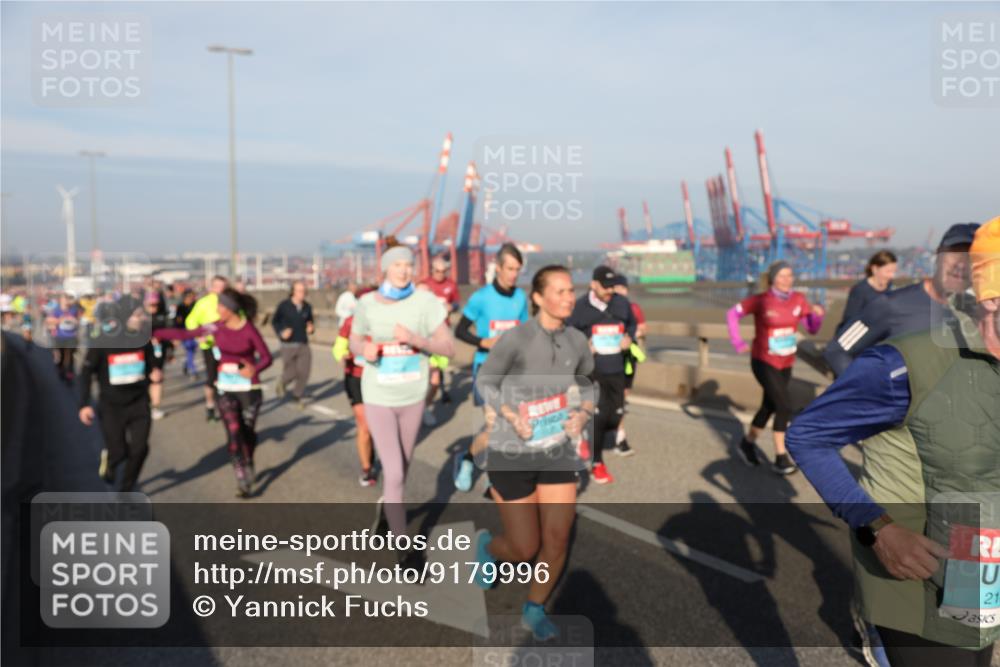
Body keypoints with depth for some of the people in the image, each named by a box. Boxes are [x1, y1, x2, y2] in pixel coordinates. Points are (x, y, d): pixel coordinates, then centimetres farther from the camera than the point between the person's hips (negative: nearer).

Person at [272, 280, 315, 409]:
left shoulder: (307, 307, 2)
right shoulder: (284, 305, -7)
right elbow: (274, 321, 5)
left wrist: (311, 329, -7)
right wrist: (281, 332, -11)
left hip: (304, 345, 3)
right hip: (288, 345, -3)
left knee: (304, 373, -4)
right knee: (291, 373, 0)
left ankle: (298, 397, 19)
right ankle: (282, 382, 37)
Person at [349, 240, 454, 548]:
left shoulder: (425, 301, -13)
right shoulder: (366, 303, -10)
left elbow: (449, 347, -13)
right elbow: (354, 342, 5)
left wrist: (415, 339, -29)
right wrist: (365, 349, -18)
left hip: (413, 396, 2)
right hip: (378, 397, -1)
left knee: (404, 467, 21)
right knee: (393, 473, -8)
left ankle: (390, 509, 52)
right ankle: (402, 545, 6)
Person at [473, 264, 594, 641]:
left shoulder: (577, 341, -4)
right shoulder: (515, 339, -18)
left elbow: (588, 387, 13)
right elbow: (485, 381, -5)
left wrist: (583, 415, -6)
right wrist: (511, 415, -20)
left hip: (557, 452, 4)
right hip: (512, 455, -4)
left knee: (557, 541, 2)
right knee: (524, 549, 4)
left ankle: (534, 611, 29)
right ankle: (488, 546, 41)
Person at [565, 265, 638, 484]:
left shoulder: (622, 303, 4)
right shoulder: (580, 306, -8)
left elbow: (632, 324, 21)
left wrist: (629, 337, 0)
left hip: (617, 370, 5)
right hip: (591, 371, -5)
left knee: (616, 415, 9)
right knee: (598, 415, -9)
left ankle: (590, 439, 39)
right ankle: (597, 464, 6)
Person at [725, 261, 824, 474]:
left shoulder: (799, 299, -3)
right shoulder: (761, 300, -16)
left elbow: (812, 329, 2)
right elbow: (732, 314, -9)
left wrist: (818, 314, -19)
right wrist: (737, 343, -15)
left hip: (786, 364, 6)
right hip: (764, 362, -6)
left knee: (769, 407, 16)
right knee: (785, 406, -14)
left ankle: (747, 443, 36)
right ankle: (781, 458, -3)